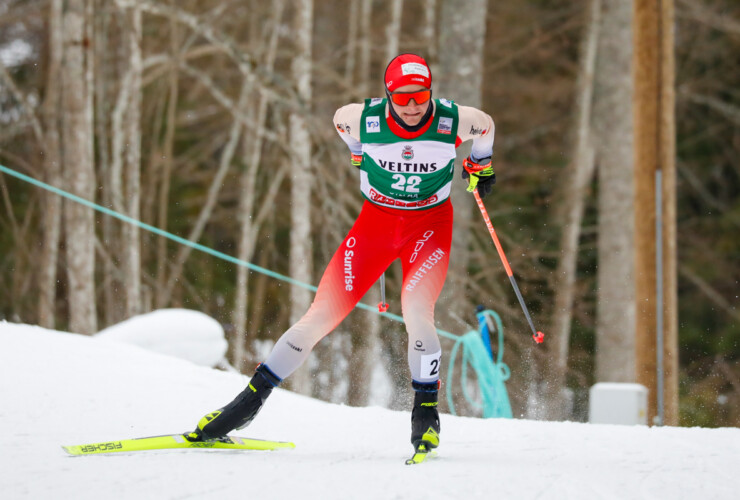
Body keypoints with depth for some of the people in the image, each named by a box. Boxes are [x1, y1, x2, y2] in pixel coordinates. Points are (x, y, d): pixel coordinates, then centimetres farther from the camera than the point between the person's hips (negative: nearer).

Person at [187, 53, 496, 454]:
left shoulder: (453, 121, -21)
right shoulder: (363, 119, -19)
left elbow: (485, 125, 4)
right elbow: (339, 119, 6)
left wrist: (480, 164, 20)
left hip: (430, 225, -1)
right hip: (376, 221, 1)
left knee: (416, 311, -26)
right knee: (323, 314, -5)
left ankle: (426, 410, -8)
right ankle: (252, 398, 3)